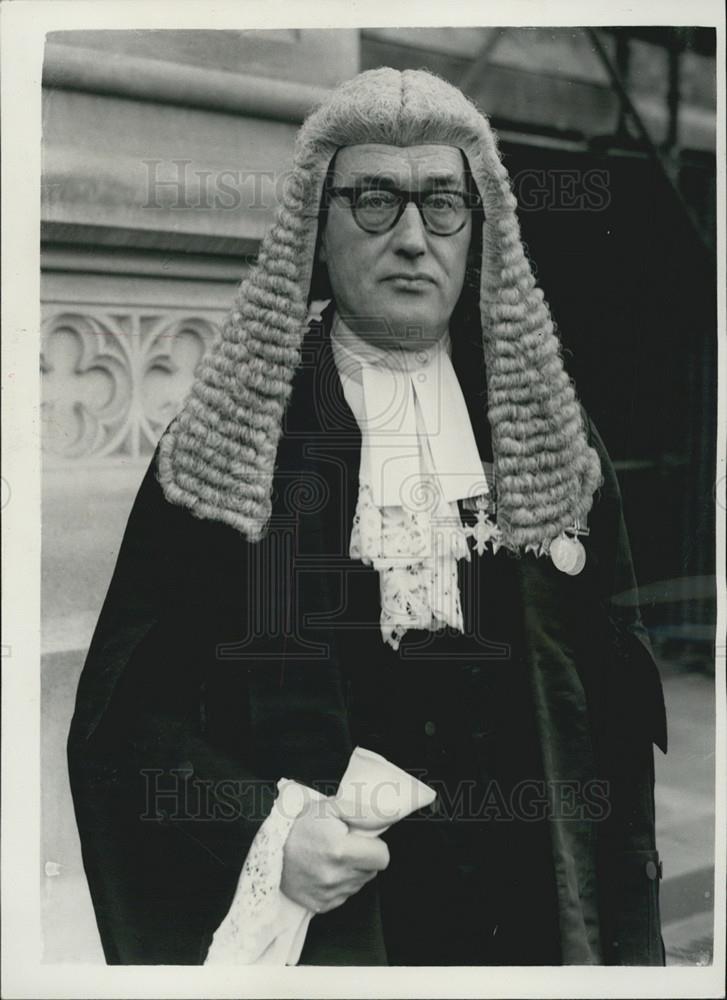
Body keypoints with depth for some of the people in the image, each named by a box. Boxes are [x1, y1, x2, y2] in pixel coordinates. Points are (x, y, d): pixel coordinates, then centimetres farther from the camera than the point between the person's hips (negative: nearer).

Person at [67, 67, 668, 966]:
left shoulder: (551, 444, 2)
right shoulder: (225, 447, -6)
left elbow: (618, 699, 4)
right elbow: (125, 707, -6)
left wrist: (626, 940, 2)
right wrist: (258, 827, -21)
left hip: (531, 922, 3)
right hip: (308, 922, -2)